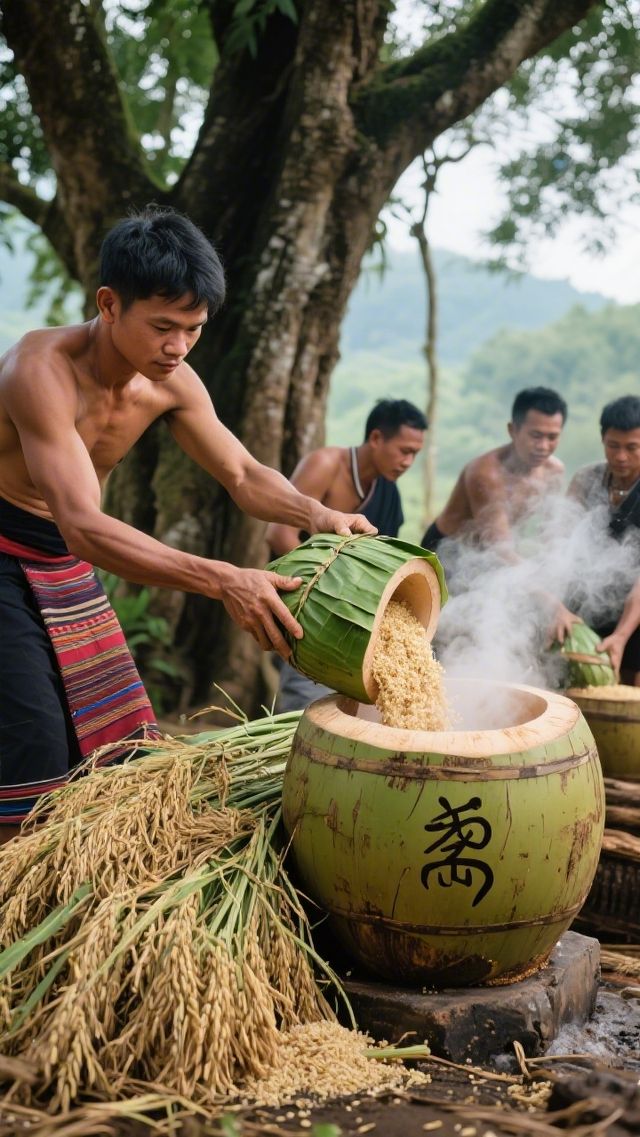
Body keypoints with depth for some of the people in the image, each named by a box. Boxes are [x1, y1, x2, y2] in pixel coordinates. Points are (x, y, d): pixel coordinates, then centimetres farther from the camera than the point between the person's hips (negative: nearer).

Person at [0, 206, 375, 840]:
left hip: (68, 570, 7)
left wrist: (316, 514, -18)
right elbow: (83, 526, -38)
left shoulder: (171, 383, -6)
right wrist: (222, 581, -47)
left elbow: (243, 476, 4)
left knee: (121, 750, 9)